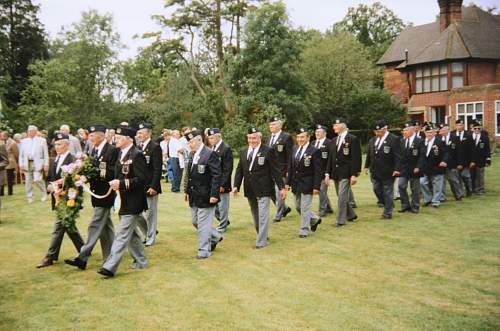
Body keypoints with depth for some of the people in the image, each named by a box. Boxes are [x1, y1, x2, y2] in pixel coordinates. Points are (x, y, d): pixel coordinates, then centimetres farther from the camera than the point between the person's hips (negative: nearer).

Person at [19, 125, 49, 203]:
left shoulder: (42, 140, 5)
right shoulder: (24, 141, 14)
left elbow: (46, 154, 3)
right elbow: (21, 154, 13)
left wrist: (46, 164, -4)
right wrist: (21, 165, 5)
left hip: (38, 163, -3)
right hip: (27, 164, 3)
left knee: (37, 180, -11)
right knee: (28, 181, 4)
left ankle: (43, 194, 12)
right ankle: (30, 197, 15)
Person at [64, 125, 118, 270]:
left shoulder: (112, 150, -14)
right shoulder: (94, 150, 12)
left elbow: (113, 173, -19)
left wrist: (96, 173, -22)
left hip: (105, 194, -9)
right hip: (98, 194, 9)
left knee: (95, 226, -7)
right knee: (105, 226, 14)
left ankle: (82, 258, -5)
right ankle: (110, 258, 22)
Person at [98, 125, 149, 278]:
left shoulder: (137, 155, -17)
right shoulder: (121, 154, 11)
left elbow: (143, 179, -22)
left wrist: (122, 183, -25)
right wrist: (115, 182, 6)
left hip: (133, 203, -10)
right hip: (124, 201, 10)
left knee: (122, 234, -7)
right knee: (131, 233, 18)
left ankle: (110, 266, -6)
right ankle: (140, 261, 31)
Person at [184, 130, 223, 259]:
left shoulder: (210, 154, -15)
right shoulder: (192, 154, 10)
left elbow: (217, 175, -18)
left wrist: (214, 194, -21)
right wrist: (187, 190, 15)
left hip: (206, 196, -8)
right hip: (194, 196, 9)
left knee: (203, 223, -1)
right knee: (195, 221, 17)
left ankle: (204, 250, 13)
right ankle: (215, 237, 36)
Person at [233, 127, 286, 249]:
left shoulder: (268, 151, -8)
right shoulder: (243, 152, 9)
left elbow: (276, 170, -9)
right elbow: (239, 170, 11)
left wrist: (281, 187, -10)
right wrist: (236, 185, 1)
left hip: (263, 189, -6)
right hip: (250, 190, 6)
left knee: (263, 215, -5)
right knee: (255, 215, 17)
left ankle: (261, 241, 2)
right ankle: (262, 235, 35)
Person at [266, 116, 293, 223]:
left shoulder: (286, 137, -7)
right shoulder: (269, 138, 15)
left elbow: (290, 155, -10)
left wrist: (289, 171, -14)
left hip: (281, 170, -7)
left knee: (279, 192, -2)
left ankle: (278, 216, 10)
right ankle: (285, 208, 28)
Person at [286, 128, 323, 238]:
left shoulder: (314, 151, -13)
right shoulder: (295, 149, 6)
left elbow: (318, 171, -14)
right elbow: (291, 167, 11)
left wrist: (316, 186, -18)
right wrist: (288, 182, 7)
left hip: (307, 184, -7)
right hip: (296, 184, 7)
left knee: (305, 208, -1)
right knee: (298, 207, 17)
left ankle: (304, 231, 14)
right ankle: (314, 220, 38)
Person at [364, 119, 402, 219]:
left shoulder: (394, 139, -10)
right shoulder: (372, 140, 10)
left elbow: (397, 156, -14)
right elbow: (369, 154, 17)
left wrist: (397, 169, -20)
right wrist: (367, 166, 14)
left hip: (388, 172, -6)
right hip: (375, 172, 6)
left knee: (387, 192, 3)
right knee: (376, 190, 11)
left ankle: (387, 213, 13)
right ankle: (389, 205, 32)